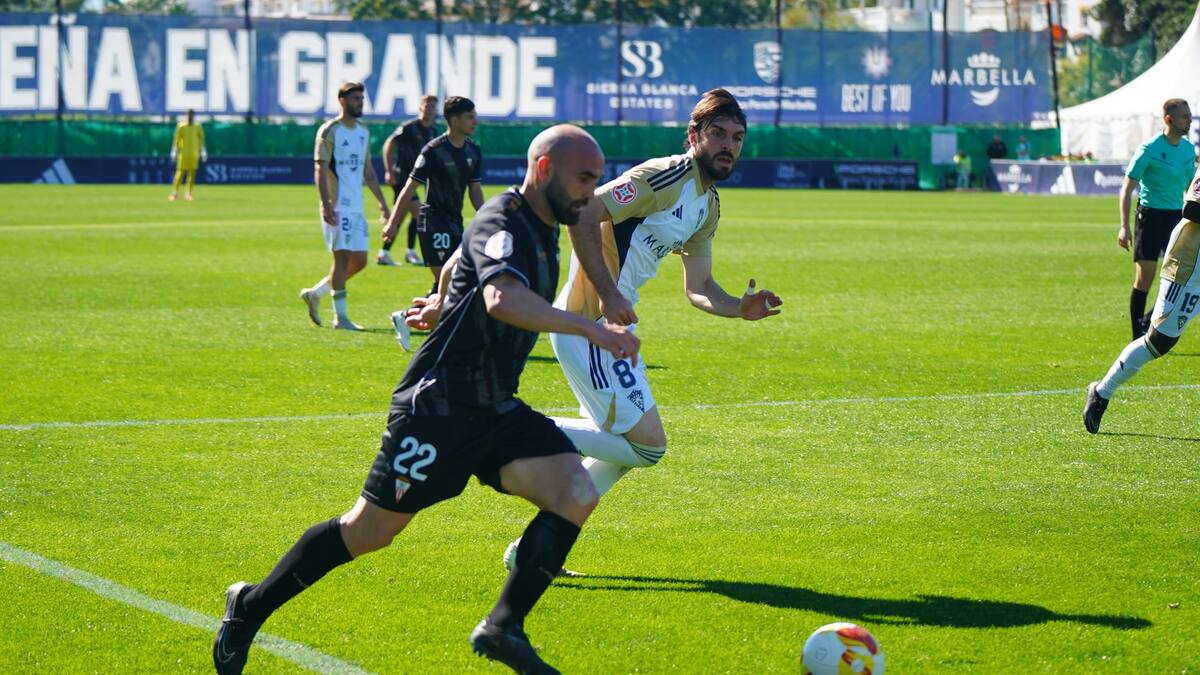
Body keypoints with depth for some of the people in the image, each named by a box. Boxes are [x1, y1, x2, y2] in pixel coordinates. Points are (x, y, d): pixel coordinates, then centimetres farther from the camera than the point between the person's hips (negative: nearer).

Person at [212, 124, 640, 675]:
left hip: (494, 409, 9)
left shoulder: (541, 229, 13)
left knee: (576, 494, -11)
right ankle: (251, 607, 16)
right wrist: (591, 329, -39)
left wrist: (444, 304, 49)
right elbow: (503, 300, -38)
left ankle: (503, 628, -4)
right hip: (439, 404, -9)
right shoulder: (501, 223, -17)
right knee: (370, 531, -2)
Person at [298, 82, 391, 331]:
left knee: (359, 260, 7)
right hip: (337, 207, -8)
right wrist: (326, 204, -21)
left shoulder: (363, 133, 15)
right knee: (343, 256, -8)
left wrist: (381, 201, 16)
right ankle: (340, 316, -3)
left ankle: (315, 293, 21)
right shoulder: (329, 131, -8)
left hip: (357, 207, 8)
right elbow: (320, 170, -12)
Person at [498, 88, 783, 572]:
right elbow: (582, 216, -21)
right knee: (647, 444, -13)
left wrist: (741, 309, 1)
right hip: (588, 323, -10)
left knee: (622, 447, 17)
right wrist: (609, 295, -24)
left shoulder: (709, 206, 15)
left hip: (611, 324, 10)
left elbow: (698, 288, 20)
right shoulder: (667, 177, -15)